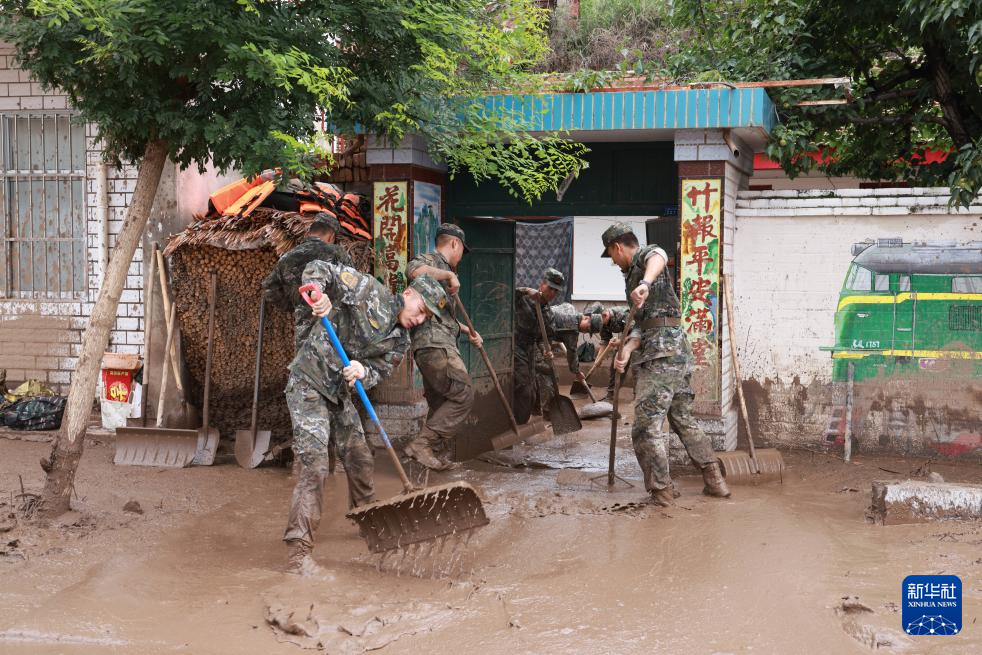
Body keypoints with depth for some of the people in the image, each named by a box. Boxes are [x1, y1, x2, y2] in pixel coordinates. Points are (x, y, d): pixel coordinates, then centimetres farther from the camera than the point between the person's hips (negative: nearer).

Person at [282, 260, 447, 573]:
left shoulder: (400, 341, 7)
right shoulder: (369, 291, -13)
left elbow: (378, 371, -3)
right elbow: (317, 269, -16)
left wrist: (363, 372, -27)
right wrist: (318, 293, -38)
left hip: (340, 394, 8)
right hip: (308, 385, -8)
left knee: (360, 459, 16)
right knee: (314, 463, -17)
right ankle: (300, 548, -16)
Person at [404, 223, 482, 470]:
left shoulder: (443, 269, 28)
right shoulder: (432, 260, -3)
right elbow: (414, 270, -31)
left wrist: (467, 330, 33)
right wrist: (449, 274, -22)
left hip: (433, 347, 10)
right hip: (435, 344, -10)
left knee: (441, 404, 12)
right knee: (463, 395, -11)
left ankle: (438, 457, 15)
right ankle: (421, 444, -12)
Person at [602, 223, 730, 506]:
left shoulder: (646, 255, 0)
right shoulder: (632, 275, 28)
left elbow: (658, 258, -28)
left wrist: (645, 283, -51)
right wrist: (626, 351, -3)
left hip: (661, 353, -10)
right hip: (680, 353, 10)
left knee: (646, 425, -5)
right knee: (683, 420, 19)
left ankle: (661, 491, 0)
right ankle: (715, 480, 23)